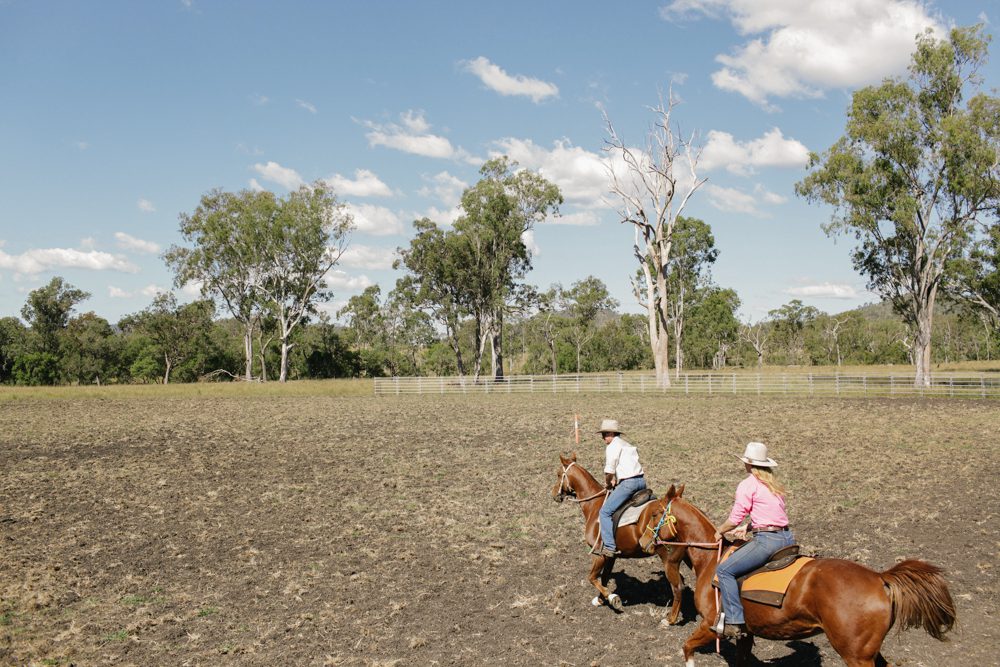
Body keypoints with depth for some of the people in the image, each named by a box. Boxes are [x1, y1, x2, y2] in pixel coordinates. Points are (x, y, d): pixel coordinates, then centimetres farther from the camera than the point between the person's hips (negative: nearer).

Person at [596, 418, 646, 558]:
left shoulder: (612, 446, -5)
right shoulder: (627, 444, 23)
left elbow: (609, 470, -9)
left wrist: (607, 483, 8)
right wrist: (615, 480, 19)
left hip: (628, 483, -9)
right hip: (641, 480, 9)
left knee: (605, 512, -5)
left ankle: (609, 547, -12)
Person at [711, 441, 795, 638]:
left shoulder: (747, 485, -5)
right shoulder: (775, 484, 18)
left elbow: (734, 519, -6)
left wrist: (719, 531, 11)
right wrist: (749, 528, 23)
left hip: (767, 541, -8)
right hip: (788, 538, 9)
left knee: (724, 570, -4)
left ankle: (734, 622, -10)